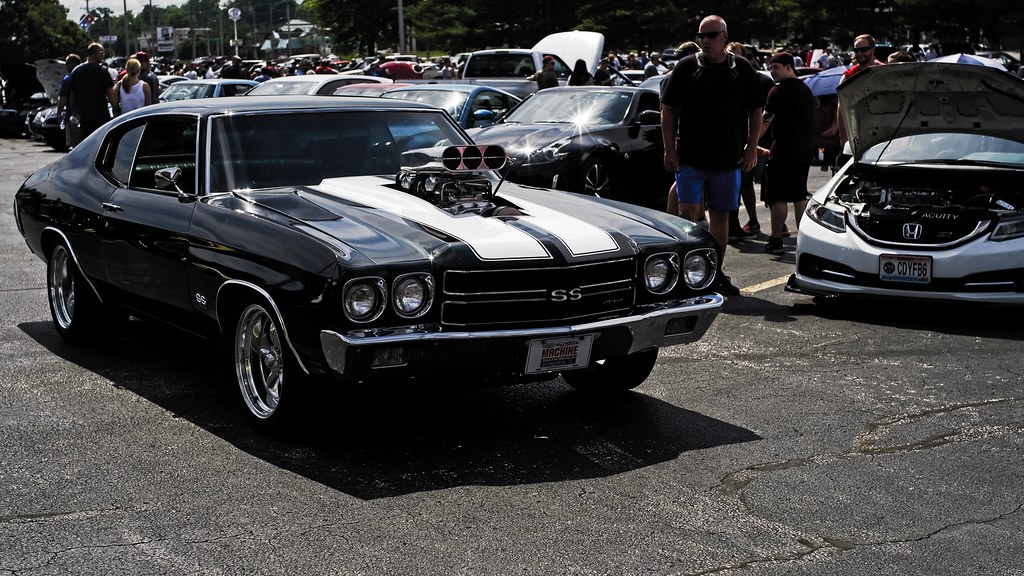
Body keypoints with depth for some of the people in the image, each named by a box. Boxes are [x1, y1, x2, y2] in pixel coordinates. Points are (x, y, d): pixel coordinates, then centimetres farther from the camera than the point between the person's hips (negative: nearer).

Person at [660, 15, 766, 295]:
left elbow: (755, 111, 10)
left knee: (720, 215, 9)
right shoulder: (686, 68, 1)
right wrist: (670, 150, -6)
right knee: (688, 214, -9)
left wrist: (751, 148, 1)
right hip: (689, 158, -2)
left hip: (728, 159, 2)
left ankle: (716, 274, 18)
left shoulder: (742, 70, 6)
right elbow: (668, 111, 1)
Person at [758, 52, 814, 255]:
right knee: (800, 196, 13)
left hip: (783, 152, -8)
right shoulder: (806, 90, 16)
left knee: (777, 197, -5)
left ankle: (776, 241, -6)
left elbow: (765, 121, -14)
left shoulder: (780, 90, -11)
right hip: (803, 152, 8)